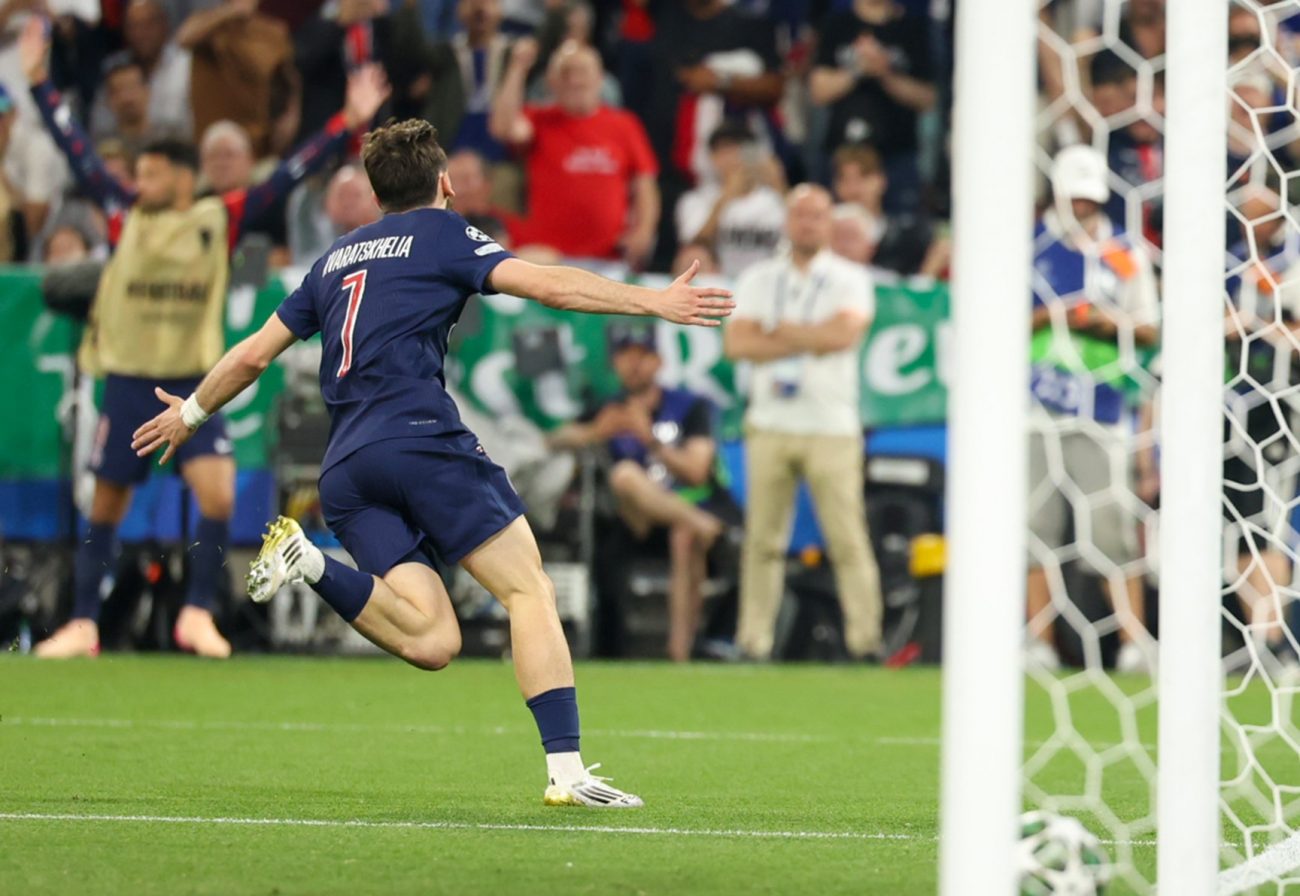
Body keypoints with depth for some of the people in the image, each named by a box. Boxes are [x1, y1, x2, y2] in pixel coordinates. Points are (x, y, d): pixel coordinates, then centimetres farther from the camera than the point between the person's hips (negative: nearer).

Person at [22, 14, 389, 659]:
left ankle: (197, 613, -5)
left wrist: (348, 124, -10)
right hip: (127, 383, 1)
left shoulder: (220, 222, -2)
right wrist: (39, 84, 1)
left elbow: (287, 177, -4)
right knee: (105, 508, 6)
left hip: (194, 386, -1)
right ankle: (83, 624, 15)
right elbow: (76, 152, 3)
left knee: (217, 494, -17)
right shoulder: (125, 219, 1)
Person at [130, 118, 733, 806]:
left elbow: (252, 356, 31)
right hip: (421, 439, -6)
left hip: (344, 472, 6)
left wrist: (191, 413, 46)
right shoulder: (441, 233, 10)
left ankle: (310, 564, -18)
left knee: (431, 640, -1)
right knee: (529, 589, -4)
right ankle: (566, 770, -16)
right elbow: (549, 285, -4)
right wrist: (653, 302, -3)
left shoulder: (337, 258, 26)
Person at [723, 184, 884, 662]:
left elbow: (844, 332, -12)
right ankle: (753, 640, 3)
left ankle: (865, 637, -8)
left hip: (831, 429, -2)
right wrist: (810, 341, -6)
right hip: (770, 425, 2)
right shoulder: (759, 279, 13)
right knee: (761, 538, 0)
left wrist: (784, 332, -3)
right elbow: (737, 343, -1)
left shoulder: (850, 278, 6)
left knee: (847, 538, -8)